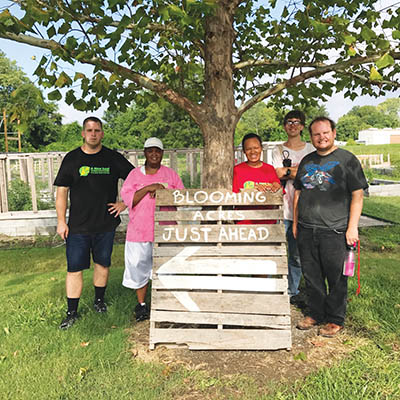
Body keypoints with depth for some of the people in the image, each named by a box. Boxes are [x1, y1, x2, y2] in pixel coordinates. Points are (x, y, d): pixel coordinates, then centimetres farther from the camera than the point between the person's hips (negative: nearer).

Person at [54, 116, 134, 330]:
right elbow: (61, 191, 2)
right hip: (78, 225, -1)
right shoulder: (72, 158, 1)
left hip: (106, 223, 1)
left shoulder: (113, 158, 1)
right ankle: (72, 312, 13)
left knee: (103, 263, 14)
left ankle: (99, 300, 35)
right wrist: (61, 221, -3)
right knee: (74, 268, 0)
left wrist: (124, 203, 0)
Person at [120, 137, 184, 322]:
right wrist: (148, 188, -15)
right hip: (139, 230, 0)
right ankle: (141, 304, 23)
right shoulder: (135, 174, 8)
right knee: (139, 268, 6)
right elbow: (127, 199, -4)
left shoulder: (171, 174, 11)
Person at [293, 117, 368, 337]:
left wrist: (352, 227, -10)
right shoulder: (306, 161, 14)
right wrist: (295, 223, 15)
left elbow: (357, 195, -4)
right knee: (311, 275, 13)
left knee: (336, 277, 4)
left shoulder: (347, 159, -1)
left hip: (335, 230, -4)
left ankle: (335, 319, 21)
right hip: (306, 230, 5)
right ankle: (315, 313, 30)